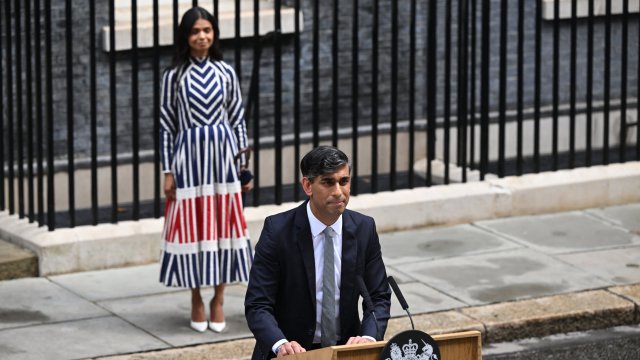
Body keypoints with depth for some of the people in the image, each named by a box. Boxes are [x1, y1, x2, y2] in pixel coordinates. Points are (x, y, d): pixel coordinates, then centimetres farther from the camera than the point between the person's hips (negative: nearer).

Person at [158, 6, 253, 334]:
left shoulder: (225, 73, 4)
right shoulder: (173, 76, -1)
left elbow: (238, 120, 7)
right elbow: (166, 125, 1)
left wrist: (244, 165, 5)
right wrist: (168, 170, -3)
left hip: (222, 156, 2)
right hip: (189, 158, -1)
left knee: (223, 225, 3)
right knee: (192, 227, 1)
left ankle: (218, 300, 13)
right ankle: (196, 300, 13)